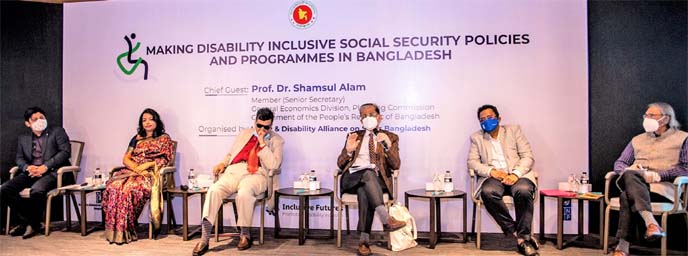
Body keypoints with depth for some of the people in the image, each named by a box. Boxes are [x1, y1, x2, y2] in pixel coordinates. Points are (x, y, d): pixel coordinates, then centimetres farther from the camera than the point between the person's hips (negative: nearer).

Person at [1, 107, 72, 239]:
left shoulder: (57, 132, 8)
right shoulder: (23, 138, 23)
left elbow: (65, 152, -5)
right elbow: (19, 158, 15)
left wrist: (45, 166, -15)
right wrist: (27, 167, -10)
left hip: (53, 172, -5)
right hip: (31, 172, 6)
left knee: (37, 190, -34)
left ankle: (34, 224, -11)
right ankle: (26, 220, -3)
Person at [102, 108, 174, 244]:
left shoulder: (164, 139, 14)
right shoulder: (137, 138, 24)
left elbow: (165, 159, 1)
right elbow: (126, 159, 14)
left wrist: (147, 164, -13)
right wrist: (136, 168, -6)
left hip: (150, 173, -4)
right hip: (131, 171, 4)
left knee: (128, 189, -34)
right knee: (113, 187, -29)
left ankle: (126, 230, -26)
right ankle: (115, 230, -25)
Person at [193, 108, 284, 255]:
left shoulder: (276, 140, 14)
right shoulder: (244, 133, 28)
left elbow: (273, 165, 0)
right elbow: (231, 153, 32)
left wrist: (262, 143, -3)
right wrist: (223, 163, 10)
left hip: (256, 174, -4)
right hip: (234, 171, 4)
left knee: (244, 193, -38)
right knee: (214, 191, -27)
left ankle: (245, 235, -16)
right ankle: (204, 239, -26)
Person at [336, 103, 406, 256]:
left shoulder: (390, 137, 16)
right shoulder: (353, 136, 21)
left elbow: (396, 165, 2)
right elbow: (340, 165, 16)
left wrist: (388, 146, -14)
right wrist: (348, 150, -4)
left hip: (377, 180, -1)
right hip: (353, 177, 1)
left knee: (364, 192, -36)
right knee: (368, 173, -35)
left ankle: (364, 240, -34)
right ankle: (386, 219, -44)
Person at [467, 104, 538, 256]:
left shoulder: (514, 130, 15)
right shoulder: (476, 138, 17)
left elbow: (528, 156, 6)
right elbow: (472, 162, 6)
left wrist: (515, 174, -14)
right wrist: (491, 171, -13)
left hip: (517, 175, 0)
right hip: (493, 177, 0)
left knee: (523, 190, -34)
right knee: (488, 192, -34)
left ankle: (524, 237, -20)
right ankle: (515, 233, -21)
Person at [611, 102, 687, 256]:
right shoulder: (637, 140, 27)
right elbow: (619, 164, 22)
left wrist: (658, 175, -13)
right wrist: (629, 169, -2)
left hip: (664, 187, -3)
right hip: (635, 183, 4)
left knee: (627, 196, -36)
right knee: (629, 175, -37)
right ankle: (651, 223, -49)